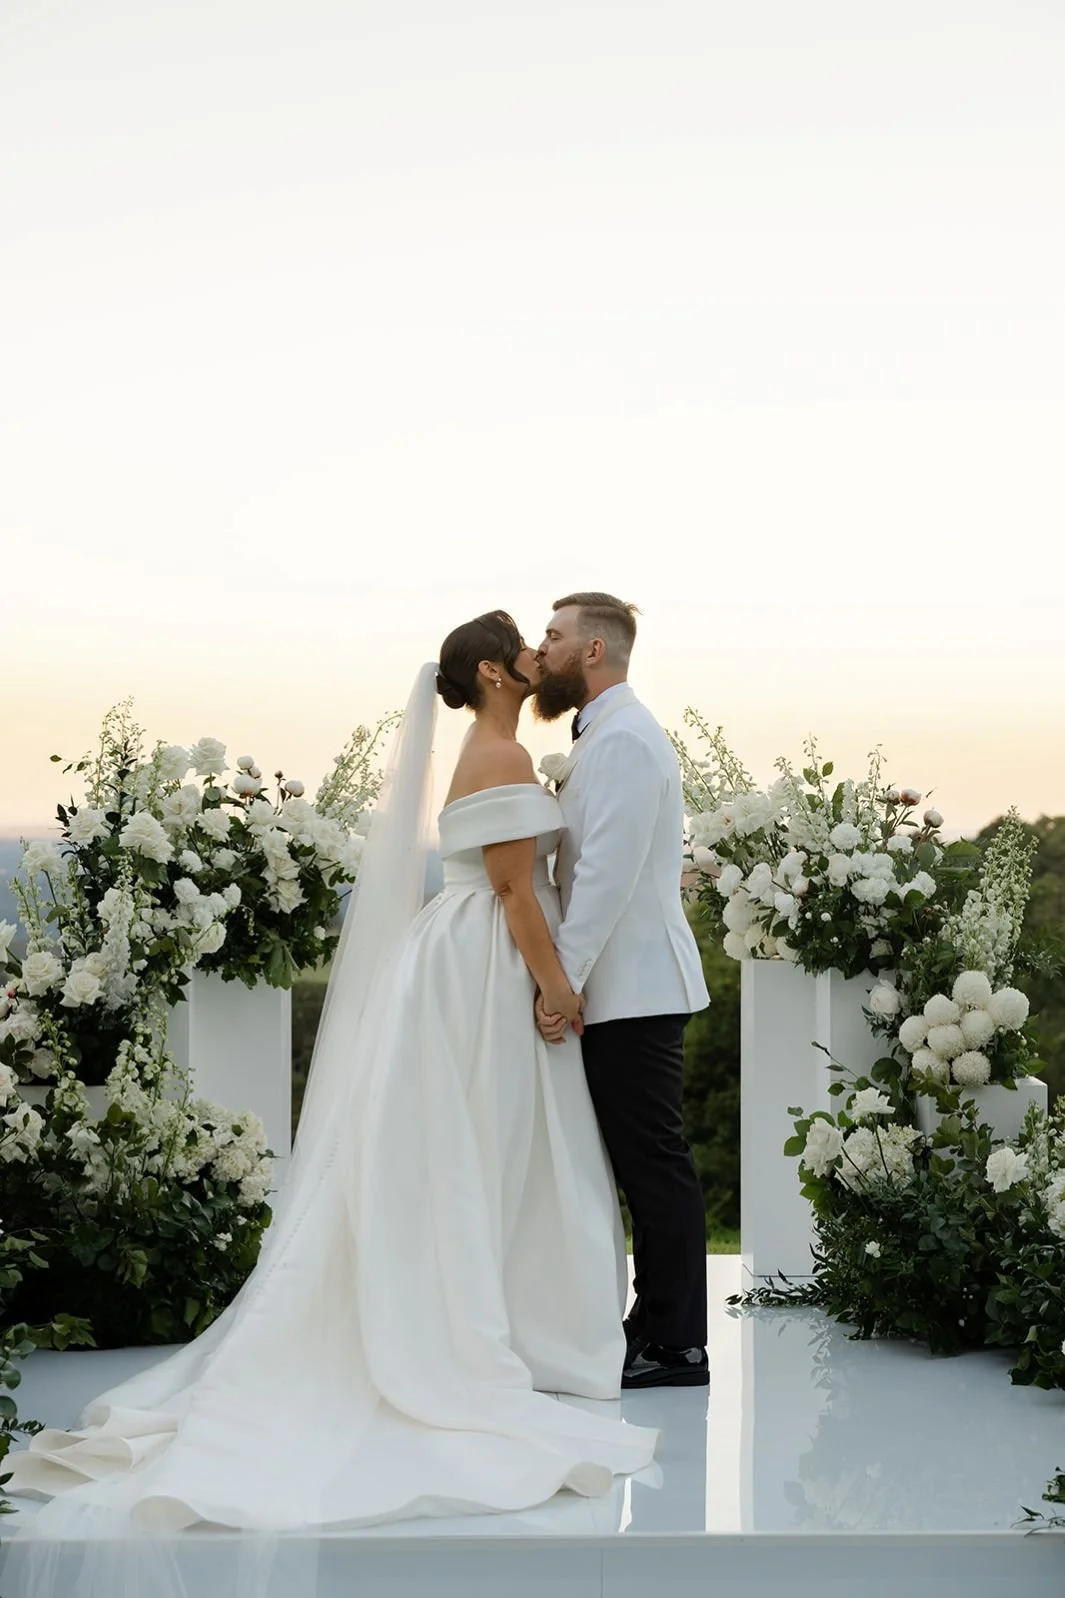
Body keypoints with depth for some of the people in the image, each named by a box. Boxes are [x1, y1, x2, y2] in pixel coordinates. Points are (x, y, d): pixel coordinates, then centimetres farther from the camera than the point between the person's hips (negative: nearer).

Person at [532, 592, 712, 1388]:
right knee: (645, 1163, 13)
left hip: (632, 989, -10)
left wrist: (563, 980, -21)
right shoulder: (609, 733, 18)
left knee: (655, 1163, -5)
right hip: (620, 987, 10)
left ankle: (678, 1346, 1)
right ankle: (658, 1324, 19)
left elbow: (609, 872, -21)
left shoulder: (623, 738, -15)